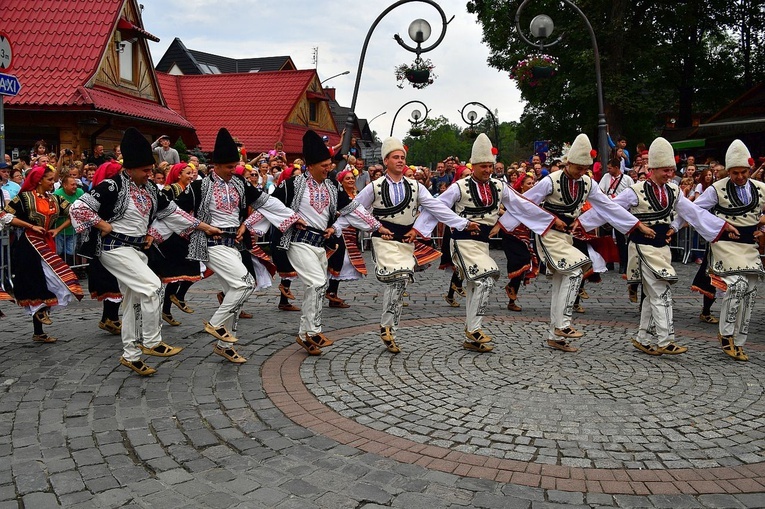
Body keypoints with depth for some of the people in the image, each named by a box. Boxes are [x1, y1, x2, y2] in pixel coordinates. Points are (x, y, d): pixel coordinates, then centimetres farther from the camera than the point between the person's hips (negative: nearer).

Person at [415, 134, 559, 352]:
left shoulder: (498, 187, 7)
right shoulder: (460, 187, -8)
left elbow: (522, 205, 10)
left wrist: (552, 219, 10)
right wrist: (417, 229, -16)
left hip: (483, 242, 6)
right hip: (464, 241, -6)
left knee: (476, 286, 9)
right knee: (486, 280, -20)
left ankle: (471, 338, 18)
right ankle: (474, 330, -8)